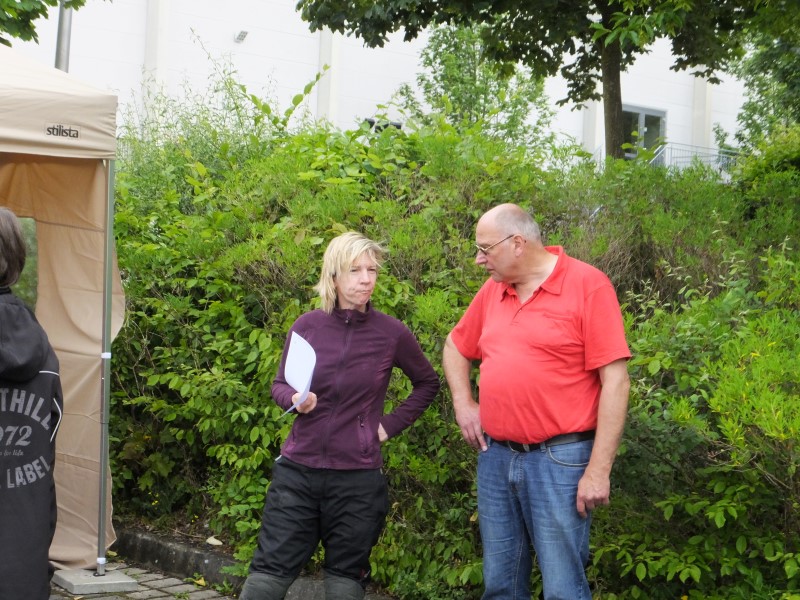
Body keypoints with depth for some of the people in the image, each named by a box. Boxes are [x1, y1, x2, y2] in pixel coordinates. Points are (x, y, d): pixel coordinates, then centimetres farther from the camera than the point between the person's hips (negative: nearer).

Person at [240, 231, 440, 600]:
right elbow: (279, 385, 11)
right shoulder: (307, 326, -1)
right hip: (297, 471, 1)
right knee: (270, 567, 1)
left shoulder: (392, 333, -4)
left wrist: (391, 424, 3)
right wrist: (295, 400, -11)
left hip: (358, 476, -1)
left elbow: (428, 383, 12)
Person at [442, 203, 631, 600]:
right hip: (494, 457, 6)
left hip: (559, 461, -6)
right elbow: (456, 347, 27)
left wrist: (599, 469, -16)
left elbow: (614, 381, -13)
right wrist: (463, 403, 10)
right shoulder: (492, 290, 9)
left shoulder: (588, 286, -10)